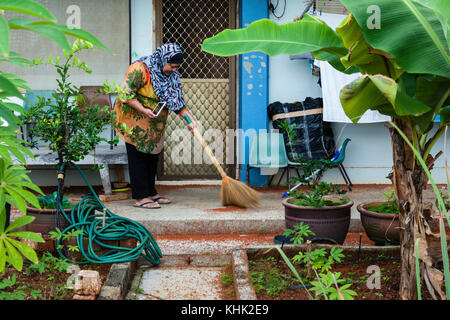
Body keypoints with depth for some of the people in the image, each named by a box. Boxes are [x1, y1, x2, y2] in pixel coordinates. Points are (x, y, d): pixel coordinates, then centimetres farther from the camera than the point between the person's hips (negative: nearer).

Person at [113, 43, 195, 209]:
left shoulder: (172, 75, 5)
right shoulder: (140, 69, -21)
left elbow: (178, 100, 10)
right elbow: (126, 93, -23)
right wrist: (143, 110, -30)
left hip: (155, 124, 8)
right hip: (133, 120, -8)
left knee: (152, 155, 11)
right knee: (138, 157, -6)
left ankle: (151, 192, 21)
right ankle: (140, 197, -4)